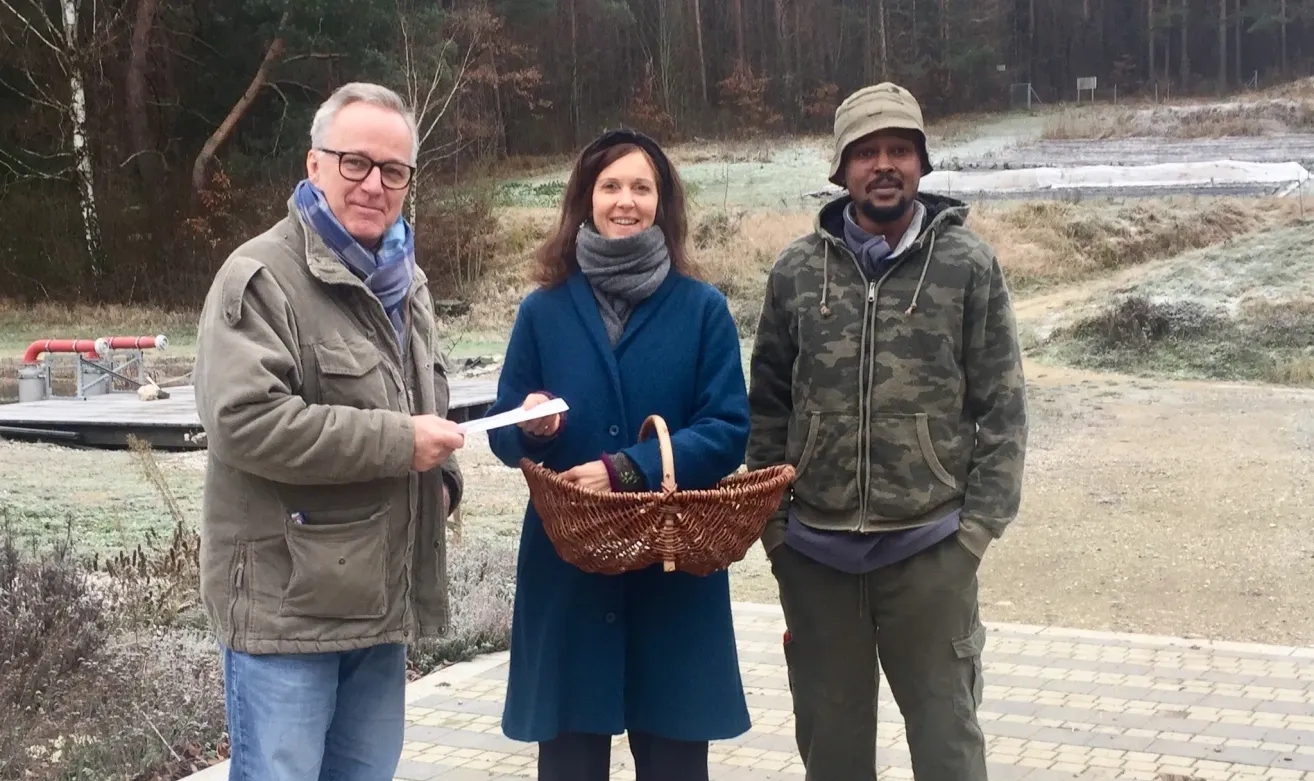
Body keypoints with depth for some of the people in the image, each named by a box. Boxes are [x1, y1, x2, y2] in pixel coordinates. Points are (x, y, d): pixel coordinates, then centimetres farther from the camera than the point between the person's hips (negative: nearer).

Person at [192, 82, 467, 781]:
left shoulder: (404, 281, 16)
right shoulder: (261, 277, -12)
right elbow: (243, 418, -24)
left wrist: (442, 474, 6)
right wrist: (397, 442, -20)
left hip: (382, 598, 8)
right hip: (286, 604, -8)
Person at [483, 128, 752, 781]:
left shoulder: (702, 308, 0)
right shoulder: (544, 309, 4)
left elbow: (728, 430, -6)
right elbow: (503, 435, 6)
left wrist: (629, 470, -17)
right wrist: (531, 428, -17)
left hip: (675, 566, -1)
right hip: (565, 564, 1)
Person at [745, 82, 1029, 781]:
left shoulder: (968, 265, -3)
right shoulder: (796, 270, 2)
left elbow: (1002, 407, -2)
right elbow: (767, 406, 7)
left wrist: (980, 525, -7)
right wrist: (772, 522, 2)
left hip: (931, 550, -2)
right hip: (814, 551, 2)